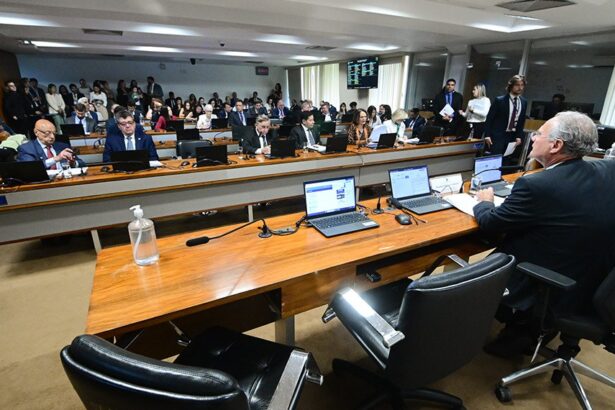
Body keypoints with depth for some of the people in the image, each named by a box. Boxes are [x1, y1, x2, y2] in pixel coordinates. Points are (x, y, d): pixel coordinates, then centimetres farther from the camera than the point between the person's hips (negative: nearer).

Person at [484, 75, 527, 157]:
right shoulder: (499, 100, -7)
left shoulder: (524, 102, 8)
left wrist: (519, 136, 3)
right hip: (497, 136, -5)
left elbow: (522, 121, 12)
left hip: (513, 136, 5)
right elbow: (489, 118, -6)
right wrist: (487, 135, -12)